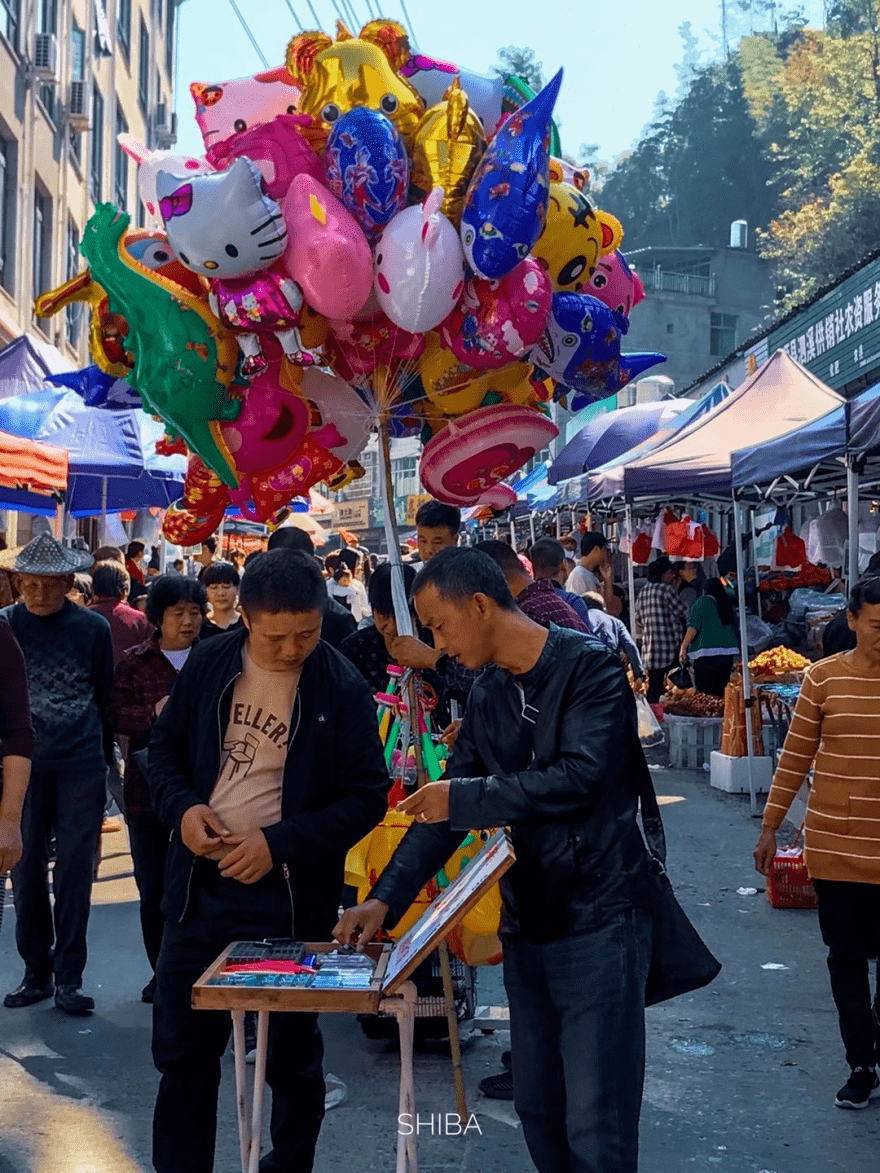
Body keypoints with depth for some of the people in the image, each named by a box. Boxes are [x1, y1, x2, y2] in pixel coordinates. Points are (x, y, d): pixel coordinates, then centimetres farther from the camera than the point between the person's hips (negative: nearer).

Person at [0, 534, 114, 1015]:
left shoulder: (93, 628, 0)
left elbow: (105, 699, 8)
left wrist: (106, 759, 9)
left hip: (81, 765, -1)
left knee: (75, 872, 2)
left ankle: (69, 978, 11)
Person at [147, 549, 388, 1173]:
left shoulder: (343, 689, -12)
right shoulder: (208, 664, 0)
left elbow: (367, 795, -10)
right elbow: (165, 745, 11)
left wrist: (280, 842, -20)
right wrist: (182, 807, -9)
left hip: (289, 895, -3)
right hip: (200, 884, 3)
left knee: (292, 1053, 12)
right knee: (181, 1047, 12)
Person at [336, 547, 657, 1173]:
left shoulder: (589, 667, -12)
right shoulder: (487, 697, 10)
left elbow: (578, 779, -23)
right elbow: (447, 804, 12)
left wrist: (463, 798, -15)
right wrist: (387, 898, 3)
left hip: (599, 918, -7)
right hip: (527, 922, 7)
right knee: (537, 1108, 15)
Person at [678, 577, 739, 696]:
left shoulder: (703, 602, -2)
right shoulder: (728, 606, 18)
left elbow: (693, 626, -13)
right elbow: (735, 630, 22)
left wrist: (683, 647, -11)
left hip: (707, 652, -7)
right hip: (728, 653, 7)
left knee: (707, 692, -9)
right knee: (720, 692, 11)